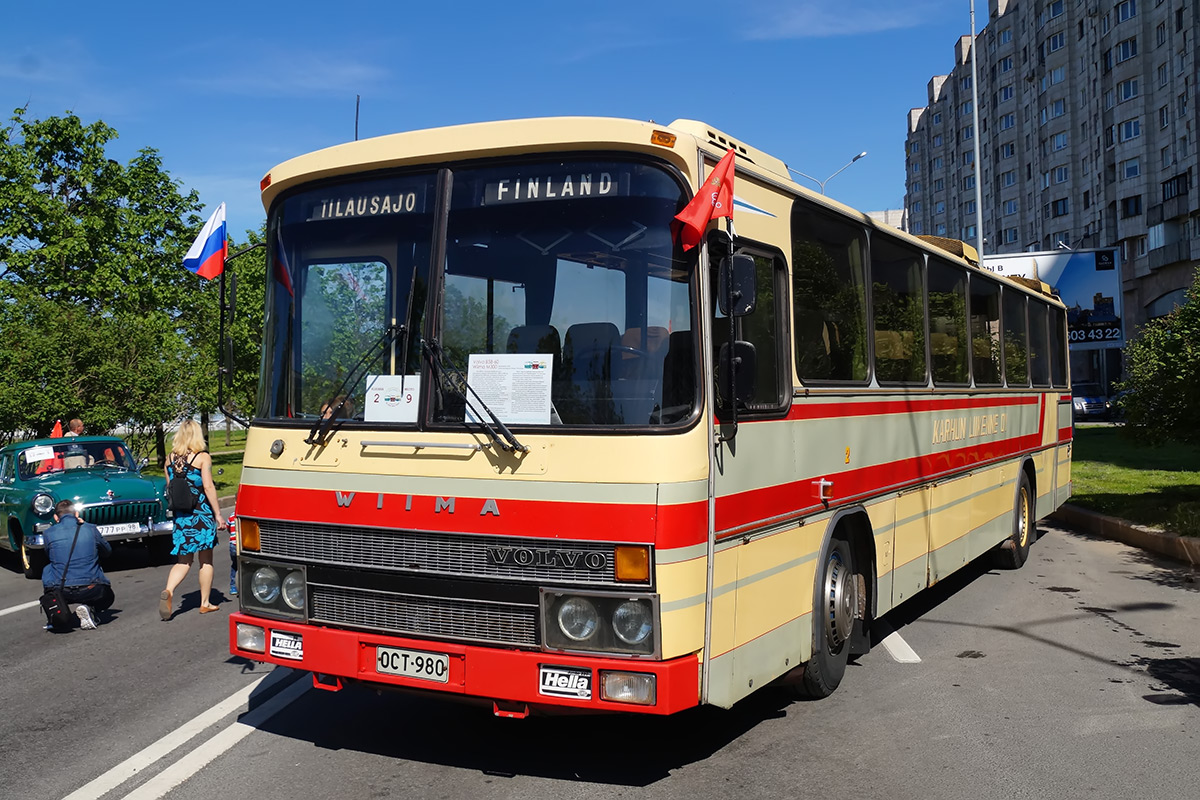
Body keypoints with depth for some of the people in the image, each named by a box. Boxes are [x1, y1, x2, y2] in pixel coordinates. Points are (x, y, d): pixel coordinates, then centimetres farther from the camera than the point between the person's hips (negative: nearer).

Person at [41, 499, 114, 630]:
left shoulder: (49, 533, 2)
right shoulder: (91, 529, 2)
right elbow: (107, 550, 19)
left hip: (61, 593, 1)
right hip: (90, 591, -1)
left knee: (47, 569, 31)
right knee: (108, 597, 31)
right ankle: (89, 608, -3)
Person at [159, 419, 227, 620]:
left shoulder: (170, 459, 6)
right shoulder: (203, 457, -8)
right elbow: (208, 486, -13)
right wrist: (218, 514, -10)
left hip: (180, 515, 4)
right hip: (202, 514, -4)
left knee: (183, 560, 9)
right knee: (206, 559, 9)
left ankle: (168, 591, -17)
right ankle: (205, 603, 14)